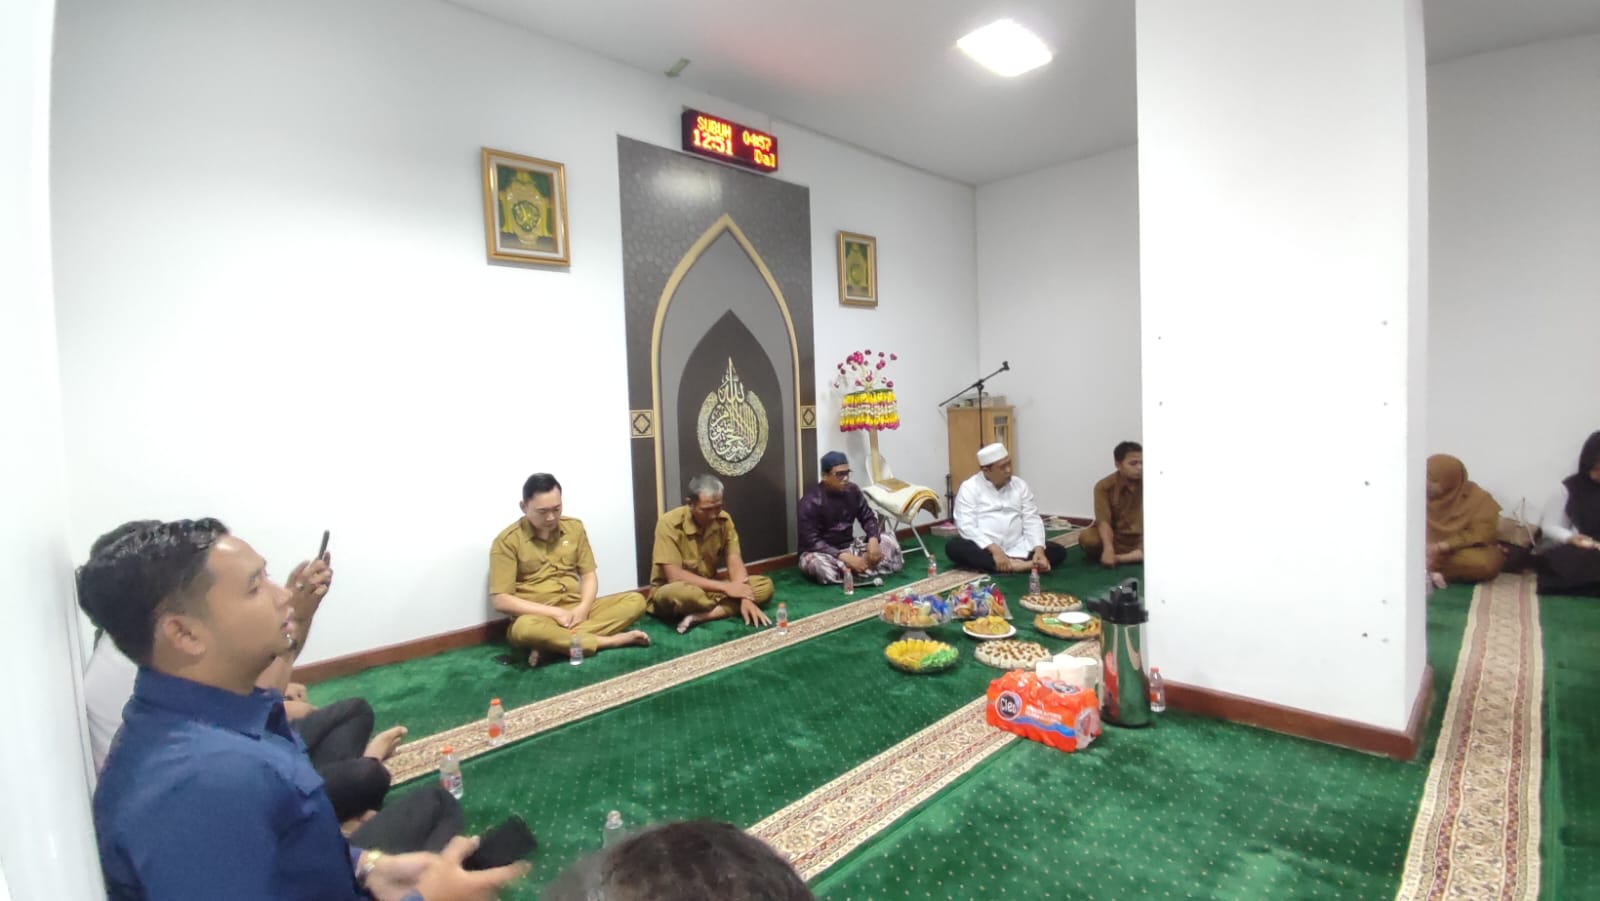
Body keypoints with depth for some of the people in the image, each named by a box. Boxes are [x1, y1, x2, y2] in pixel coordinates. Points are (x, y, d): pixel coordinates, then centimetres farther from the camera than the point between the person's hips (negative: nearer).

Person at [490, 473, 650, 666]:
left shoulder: (574, 527, 6)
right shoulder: (507, 541, -7)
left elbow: (589, 575, 8)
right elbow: (500, 599, -11)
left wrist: (583, 608, -12)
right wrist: (554, 612, -17)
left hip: (575, 610, 5)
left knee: (636, 601, -16)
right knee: (525, 628, -40)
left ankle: (551, 644, -26)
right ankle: (610, 640, -24)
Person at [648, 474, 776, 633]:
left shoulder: (723, 519, -5)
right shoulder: (670, 523, -21)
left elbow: (734, 561, -8)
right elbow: (674, 576, -25)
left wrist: (745, 598, -26)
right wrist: (724, 587, -25)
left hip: (710, 589, 6)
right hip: (675, 591, -5)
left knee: (765, 586, -13)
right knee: (680, 593, -41)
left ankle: (699, 616, -23)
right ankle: (729, 607, -11)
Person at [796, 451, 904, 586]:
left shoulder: (852, 490, -3)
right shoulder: (810, 501, -20)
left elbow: (868, 518, 5)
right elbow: (812, 542, -24)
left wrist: (873, 539, -17)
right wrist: (845, 557, -33)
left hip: (849, 547, 5)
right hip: (823, 553, -5)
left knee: (888, 540, -7)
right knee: (816, 563, -39)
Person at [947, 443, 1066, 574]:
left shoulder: (1020, 485, 10)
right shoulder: (969, 488, -2)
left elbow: (1032, 520, 4)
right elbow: (967, 526, -12)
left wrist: (1039, 550, -14)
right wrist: (994, 549, -25)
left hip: (1017, 550, 3)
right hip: (984, 551, -3)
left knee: (1059, 551, -14)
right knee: (953, 547, -33)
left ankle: (1009, 564, -31)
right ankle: (1014, 565, -37)